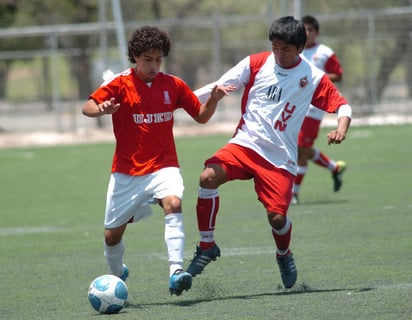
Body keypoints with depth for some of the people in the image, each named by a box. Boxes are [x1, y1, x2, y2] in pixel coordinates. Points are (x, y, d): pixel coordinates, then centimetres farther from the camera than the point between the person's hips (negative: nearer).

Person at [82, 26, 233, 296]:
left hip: (163, 167, 0)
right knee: (112, 235, 7)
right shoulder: (121, 84, -4)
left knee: (173, 204, -32)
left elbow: (201, 116, 11)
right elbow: (87, 108, -11)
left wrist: (214, 99, -10)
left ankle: (176, 272, -41)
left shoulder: (173, 85, 3)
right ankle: (117, 275, 40)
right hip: (127, 170, 0)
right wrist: (101, 109, -34)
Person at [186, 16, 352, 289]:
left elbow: (342, 105, 8)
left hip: (280, 158, 0)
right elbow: (219, 87, 2)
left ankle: (284, 255, 27)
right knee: (208, 177, -26)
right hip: (245, 144, 0)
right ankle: (207, 246, -10)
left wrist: (341, 127, -14)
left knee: (277, 216, -11)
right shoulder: (255, 64, 2)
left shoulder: (313, 77, 2)